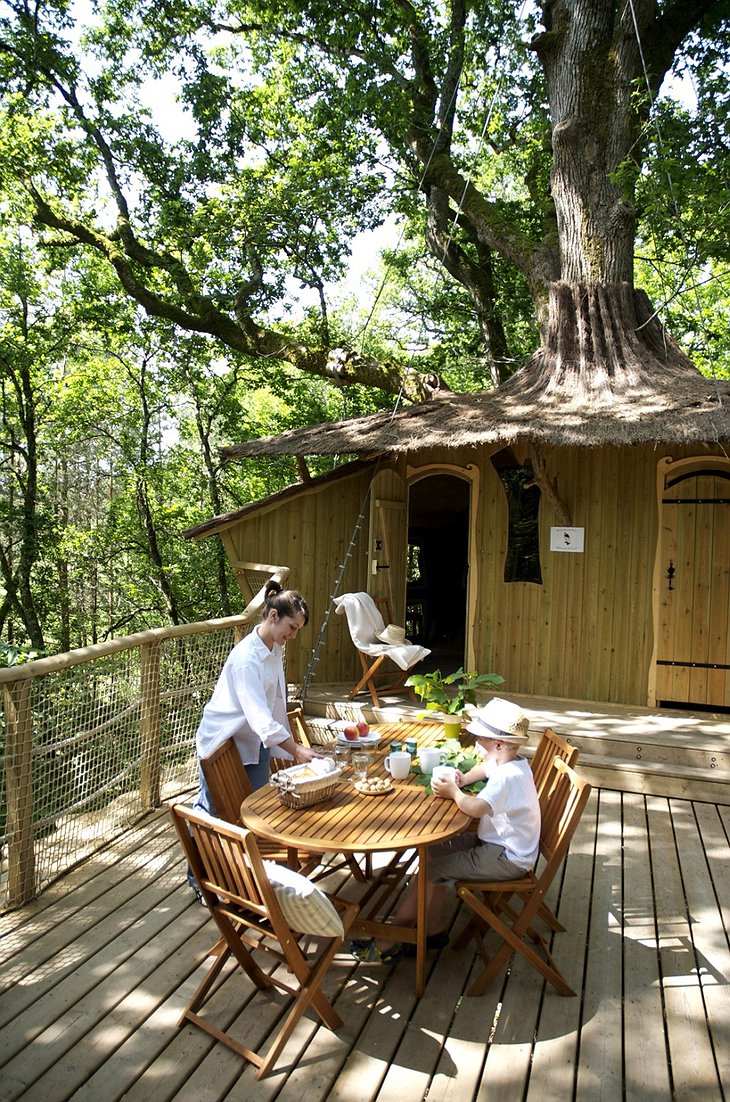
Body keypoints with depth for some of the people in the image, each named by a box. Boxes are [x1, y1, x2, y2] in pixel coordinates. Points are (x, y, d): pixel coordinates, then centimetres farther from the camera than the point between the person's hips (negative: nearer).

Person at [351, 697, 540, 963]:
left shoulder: (508, 777, -27)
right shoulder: (508, 763, 3)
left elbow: (476, 807, -43)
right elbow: (484, 768, 25)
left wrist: (454, 792, -23)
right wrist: (463, 779, 5)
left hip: (506, 858, -10)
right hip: (494, 842, 10)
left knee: (432, 868, -12)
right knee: (434, 851, 5)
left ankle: (388, 944, 0)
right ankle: (433, 930, 12)